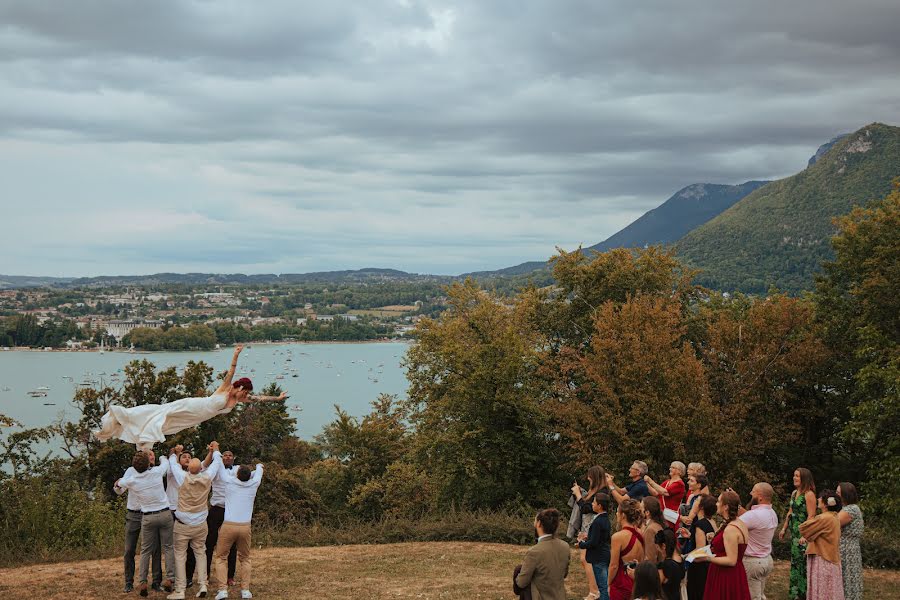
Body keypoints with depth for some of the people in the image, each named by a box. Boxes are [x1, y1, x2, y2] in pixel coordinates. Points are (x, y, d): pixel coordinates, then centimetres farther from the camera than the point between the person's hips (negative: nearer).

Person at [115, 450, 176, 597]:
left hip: (148, 517, 1)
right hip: (165, 513, 0)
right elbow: (165, 460, 13)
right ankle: (169, 579, 2)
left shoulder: (131, 480, -7)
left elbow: (118, 483, 16)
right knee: (168, 547, 7)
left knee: (146, 550, 10)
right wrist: (161, 457, 36)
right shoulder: (157, 472, -10)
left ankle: (143, 582, 6)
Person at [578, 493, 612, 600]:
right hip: (606, 556, 9)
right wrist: (588, 536, 9)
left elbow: (593, 543, -23)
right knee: (606, 585, 17)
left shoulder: (597, 522, -22)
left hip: (599, 558, -9)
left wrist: (581, 543, -7)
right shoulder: (606, 519, 7)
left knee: (603, 587, -2)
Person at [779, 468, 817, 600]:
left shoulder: (809, 495, -14)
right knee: (795, 561, 14)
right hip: (794, 532, 8)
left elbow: (811, 516, -18)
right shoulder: (794, 493, 13)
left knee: (802, 562, -3)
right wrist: (784, 528, 17)